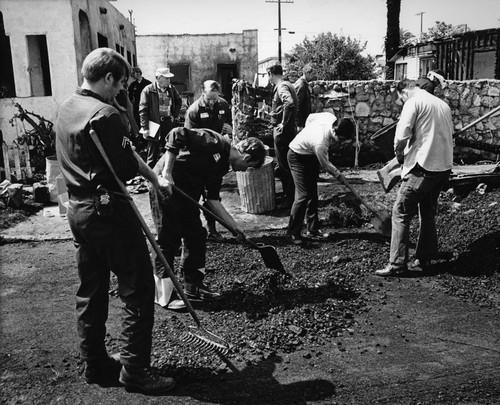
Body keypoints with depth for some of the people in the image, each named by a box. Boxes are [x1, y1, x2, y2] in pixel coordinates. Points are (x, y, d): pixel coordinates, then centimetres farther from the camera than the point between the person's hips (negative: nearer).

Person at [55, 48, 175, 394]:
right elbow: (127, 168, -18)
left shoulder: (66, 109, 12)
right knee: (138, 290, 2)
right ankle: (135, 370, 10)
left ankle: (96, 365, 29)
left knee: (91, 291, 16)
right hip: (109, 210, -9)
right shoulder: (104, 114, -18)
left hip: (78, 209, 10)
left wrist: (153, 176, 16)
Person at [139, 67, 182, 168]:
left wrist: (175, 115, 8)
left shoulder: (172, 89, 4)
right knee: (153, 153, 4)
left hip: (169, 122, 4)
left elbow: (179, 101, 21)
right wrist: (145, 128, -16)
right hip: (154, 124, -4)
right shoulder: (148, 90, -9)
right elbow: (143, 110, -11)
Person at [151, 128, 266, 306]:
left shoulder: (222, 164, 11)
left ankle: (194, 286, 24)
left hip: (186, 191, 10)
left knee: (196, 236, 11)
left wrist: (233, 225, 13)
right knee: (169, 240, -5)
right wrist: (167, 173, -28)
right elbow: (177, 134, -26)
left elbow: (212, 199, 14)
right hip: (166, 185, -10)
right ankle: (164, 296, 7)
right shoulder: (216, 142, -17)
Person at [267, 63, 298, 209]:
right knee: (283, 165, 17)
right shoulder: (287, 85, 16)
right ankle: (287, 194, 26)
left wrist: (284, 123, -26)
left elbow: (289, 103, -34)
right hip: (288, 130, 10)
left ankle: (289, 198, 3)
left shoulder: (282, 87, -16)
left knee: (284, 166, -4)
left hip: (282, 131, -10)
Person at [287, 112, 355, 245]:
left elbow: (310, 117, 2)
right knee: (303, 195, -14)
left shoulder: (332, 117, -18)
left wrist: (307, 135, 12)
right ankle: (293, 233, -4)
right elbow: (325, 165, -20)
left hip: (311, 155, 9)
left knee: (313, 194, 9)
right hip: (298, 157, -9)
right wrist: (337, 174, -3)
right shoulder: (320, 143, -38)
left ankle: (312, 230, 17)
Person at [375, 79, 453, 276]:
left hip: (423, 166, -8)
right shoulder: (443, 104, 17)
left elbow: (401, 136, -18)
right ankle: (425, 258, 27)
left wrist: (400, 155, 1)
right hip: (444, 166, 8)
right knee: (428, 212, 19)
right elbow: (448, 135, 19)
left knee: (401, 212, -2)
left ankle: (397, 264, -3)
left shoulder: (413, 103, -7)